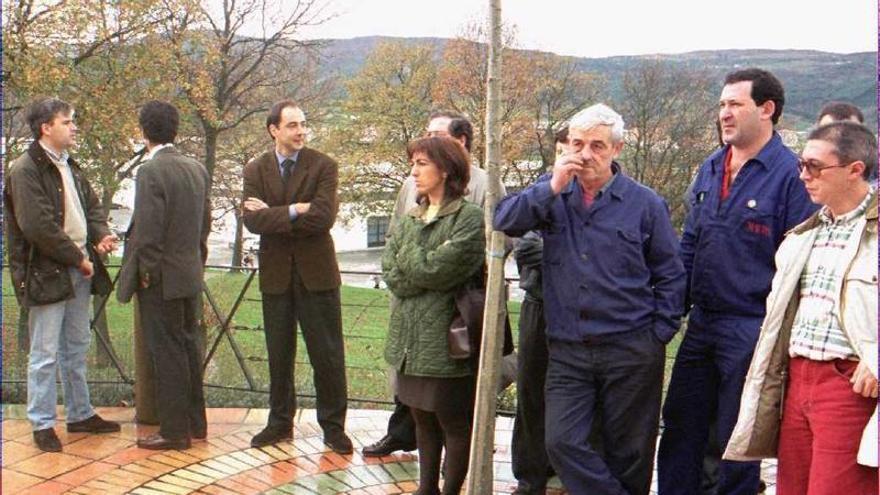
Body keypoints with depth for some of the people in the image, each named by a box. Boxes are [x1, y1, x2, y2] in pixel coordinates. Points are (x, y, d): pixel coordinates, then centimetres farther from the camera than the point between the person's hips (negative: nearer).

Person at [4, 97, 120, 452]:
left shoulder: (69, 166, 13)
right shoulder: (25, 170, -15)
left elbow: (92, 206, 16)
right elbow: (37, 226, -22)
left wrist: (101, 236, -5)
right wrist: (78, 257, -16)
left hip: (78, 270, 9)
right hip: (46, 273, -8)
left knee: (77, 348, 17)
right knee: (45, 353, 0)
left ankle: (80, 414, 29)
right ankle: (42, 424, 11)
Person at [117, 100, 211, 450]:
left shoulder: (150, 171, -17)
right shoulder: (197, 169, 7)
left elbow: (149, 228, -20)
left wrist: (145, 272, -10)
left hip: (160, 277, -8)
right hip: (191, 275, 8)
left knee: (167, 352, 0)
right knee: (189, 347, 16)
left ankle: (175, 430, 7)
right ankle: (196, 423, 24)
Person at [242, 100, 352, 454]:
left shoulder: (323, 166, -4)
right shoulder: (255, 170, 4)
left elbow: (323, 217, -18)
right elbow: (252, 220, -10)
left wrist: (274, 214, -12)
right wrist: (294, 211, -18)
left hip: (316, 271, -2)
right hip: (275, 273, 3)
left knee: (327, 354, 3)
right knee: (279, 354, 12)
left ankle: (333, 425, 15)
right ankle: (280, 422, 26)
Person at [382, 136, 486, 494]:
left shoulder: (469, 218, -10)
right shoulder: (410, 219, 13)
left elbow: (441, 269, -19)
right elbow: (389, 273, 2)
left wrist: (408, 263, -3)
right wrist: (426, 268, -12)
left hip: (446, 340, -7)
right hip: (409, 339, 7)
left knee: (454, 424, 6)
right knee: (423, 418, 18)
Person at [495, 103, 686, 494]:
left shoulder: (645, 203, 1)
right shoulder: (552, 192, 7)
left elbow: (669, 277, 5)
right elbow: (504, 221, -9)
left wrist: (660, 333, -2)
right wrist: (552, 187, -17)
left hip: (631, 350, -2)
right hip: (567, 350, 2)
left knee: (629, 453, 9)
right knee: (561, 442, -7)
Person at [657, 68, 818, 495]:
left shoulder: (789, 173, -12)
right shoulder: (710, 168, 9)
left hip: (751, 327, -7)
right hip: (701, 323, 7)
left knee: (737, 438, 7)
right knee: (679, 426, 14)